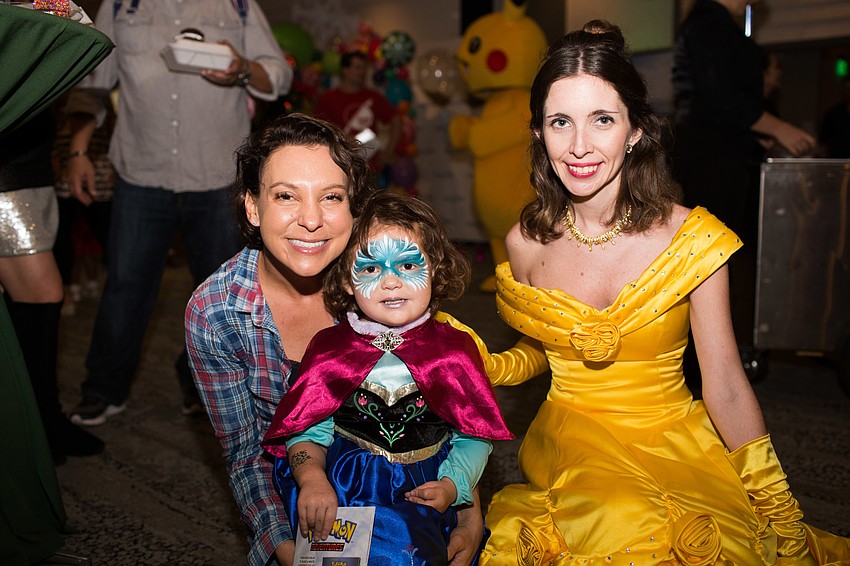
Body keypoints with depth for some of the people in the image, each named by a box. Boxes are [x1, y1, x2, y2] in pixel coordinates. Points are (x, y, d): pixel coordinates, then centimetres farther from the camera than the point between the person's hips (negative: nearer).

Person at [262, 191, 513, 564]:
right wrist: (311, 479, -19)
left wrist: (452, 485, -13)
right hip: (342, 488, -1)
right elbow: (308, 431, 0)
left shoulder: (455, 349, 2)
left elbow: (474, 436, 4)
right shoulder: (329, 348, 2)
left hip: (422, 491, 1)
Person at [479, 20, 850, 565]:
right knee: (621, 522, -31)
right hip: (570, 440, 0)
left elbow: (726, 386, -9)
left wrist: (785, 520, -9)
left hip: (671, 438, 1)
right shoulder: (526, 242, -4)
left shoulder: (693, 239, -11)